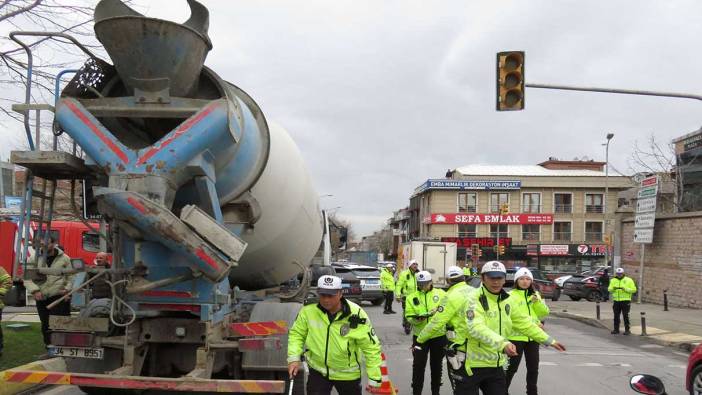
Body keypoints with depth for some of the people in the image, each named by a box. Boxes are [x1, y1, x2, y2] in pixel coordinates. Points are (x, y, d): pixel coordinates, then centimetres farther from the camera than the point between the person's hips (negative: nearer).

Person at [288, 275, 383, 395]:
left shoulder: (356, 315, -23)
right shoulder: (308, 310, -17)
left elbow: (371, 347, -16)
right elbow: (297, 334, 0)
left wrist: (374, 379, -13)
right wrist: (294, 358, -15)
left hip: (347, 374, -1)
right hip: (318, 370, 1)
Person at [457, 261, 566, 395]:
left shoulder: (508, 300, 7)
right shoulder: (475, 299, -15)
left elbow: (524, 323, 20)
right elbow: (477, 328, -31)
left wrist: (549, 341, 19)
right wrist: (502, 344, -44)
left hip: (495, 365, 6)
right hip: (471, 364, -6)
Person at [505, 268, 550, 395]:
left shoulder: (535, 295, 11)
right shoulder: (510, 296, -8)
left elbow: (544, 313, 7)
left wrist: (537, 302, -12)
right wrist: (533, 322, -21)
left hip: (533, 337, 5)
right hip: (516, 336, -5)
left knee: (533, 367, 13)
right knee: (512, 367, -2)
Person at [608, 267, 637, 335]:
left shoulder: (629, 280, 0)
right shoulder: (613, 280, 10)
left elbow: (634, 290, -5)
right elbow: (609, 289, 5)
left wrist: (625, 289, -19)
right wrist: (613, 288, -17)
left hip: (625, 301, -4)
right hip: (616, 301, 4)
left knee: (625, 316, -5)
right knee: (616, 316, 7)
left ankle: (627, 330, 2)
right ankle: (616, 329, 15)